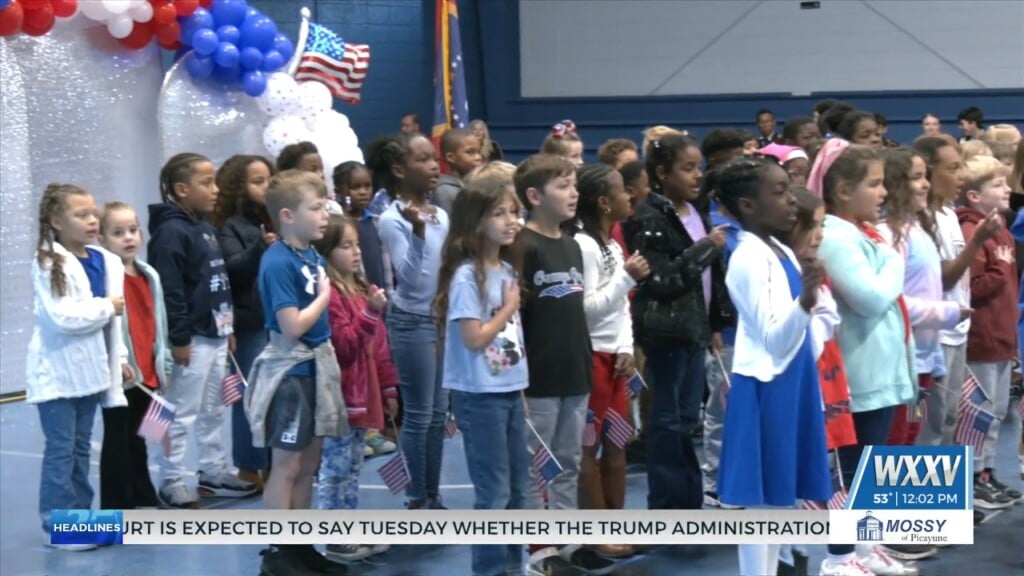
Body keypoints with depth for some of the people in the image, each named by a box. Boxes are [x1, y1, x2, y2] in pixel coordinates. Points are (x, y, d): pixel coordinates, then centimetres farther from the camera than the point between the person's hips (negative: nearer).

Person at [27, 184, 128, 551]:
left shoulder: (107, 262, 5)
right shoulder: (48, 264, -13)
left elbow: (114, 319, 12)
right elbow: (61, 317, -24)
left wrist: (119, 359, 11)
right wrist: (107, 307, -15)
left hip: (89, 369, 6)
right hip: (57, 371, -6)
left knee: (81, 447, 14)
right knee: (60, 449, -2)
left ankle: (80, 517, 21)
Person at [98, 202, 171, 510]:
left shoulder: (150, 276, 11)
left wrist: (164, 365, 14)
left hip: (147, 374, 7)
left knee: (137, 439, 17)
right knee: (117, 441, 1)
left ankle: (144, 503, 26)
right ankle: (116, 510, 6)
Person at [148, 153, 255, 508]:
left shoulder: (207, 228, 14)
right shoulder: (171, 232, -16)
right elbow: (170, 290, -20)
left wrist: (229, 326, 19)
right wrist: (179, 338, -22)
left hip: (215, 335, 9)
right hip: (192, 338, -9)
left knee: (213, 410, 17)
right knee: (183, 411, -3)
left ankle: (214, 471, 27)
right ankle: (172, 482, 3)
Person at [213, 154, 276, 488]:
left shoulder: (276, 221, 14)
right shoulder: (231, 226, -3)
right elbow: (233, 269, -18)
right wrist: (260, 247, -34)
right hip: (251, 324, -6)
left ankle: (273, 462, 18)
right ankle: (249, 466, 8)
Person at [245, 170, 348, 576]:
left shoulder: (314, 256, 7)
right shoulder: (278, 263, -19)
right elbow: (292, 326, -22)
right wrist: (324, 296, -11)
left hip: (317, 368, 8)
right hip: (290, 371, -8)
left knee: (308, 465, 15)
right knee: (286, 466, 0)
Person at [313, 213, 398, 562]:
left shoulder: (363, 289, 13)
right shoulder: (328, 294, -15)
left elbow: (379, 345, 17)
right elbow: (344, 345, -20)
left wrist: (389, 388, 17)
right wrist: (370, 313, -28)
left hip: (364, 395, 9)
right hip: (340, 398, -9)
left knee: (353, 469, 16)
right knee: (335, 470, -1)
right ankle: (334, 540, 5)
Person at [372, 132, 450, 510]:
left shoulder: (442, 216, 7)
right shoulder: (393, 220, -13)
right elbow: (410, 277, -22)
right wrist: (417, 231, -31)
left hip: (444, 318, 7)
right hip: (412, 322, -7)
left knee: (438, 413, 12)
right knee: (419, 415, -1)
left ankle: (433, 496, 21)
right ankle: (416, 502, 8)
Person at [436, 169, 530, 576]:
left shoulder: (507, 269, 10)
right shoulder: (467, 275, -15)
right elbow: (474, 339, -20)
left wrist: (520, 387, 11)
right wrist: (509, 307, -11)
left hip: (510, 391, 8)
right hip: (480, 395, -8)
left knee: (518, 486, 13)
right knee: (494, 490, -3)